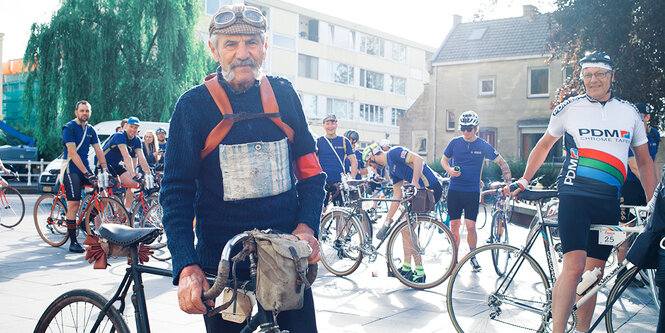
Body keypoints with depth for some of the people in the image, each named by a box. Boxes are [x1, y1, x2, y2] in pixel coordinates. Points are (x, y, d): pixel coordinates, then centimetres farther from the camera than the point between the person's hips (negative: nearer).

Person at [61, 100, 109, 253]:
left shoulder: (90, 130, 11)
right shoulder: (69, 128, -9)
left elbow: (98, 150, 7)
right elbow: (73, 153, -17)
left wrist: (104, 169, -7)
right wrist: (86, 173, -24)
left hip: (86, 168, 6)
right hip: (72, 170, -6)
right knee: (74, 204, -10)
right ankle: (73, 242, -5)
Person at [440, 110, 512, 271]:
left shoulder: (483, 145, -2)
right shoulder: (455, 142, 2)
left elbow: (502, 163, 3)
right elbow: (444, 159, 14)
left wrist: (508, 184, -7)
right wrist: (449, 169, -8)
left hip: (472, 191, -1)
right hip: (454, 190, 2)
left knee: (470, 226, -7)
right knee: (454, 226, 2)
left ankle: (473, 256, 15)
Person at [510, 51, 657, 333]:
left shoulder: (629, 113, 11)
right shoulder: (569, 109, 4)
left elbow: (644, 162, 17)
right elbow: (544, 145, 17)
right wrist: (524, 179, 12)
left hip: (609, 202, 4)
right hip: (574, 195, -3)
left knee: (594, 275, 7)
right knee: (574, 267, -18)